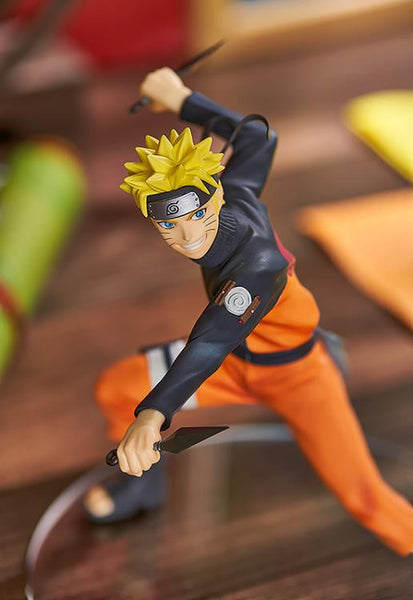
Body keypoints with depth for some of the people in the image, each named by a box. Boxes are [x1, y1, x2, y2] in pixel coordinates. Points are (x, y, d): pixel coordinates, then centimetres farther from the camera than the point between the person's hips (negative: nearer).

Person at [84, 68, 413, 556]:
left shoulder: (258, 267, -41)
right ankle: (142, 482, 30)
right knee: (115, 389, 2)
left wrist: (152, 414, -70)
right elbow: (255, 136, 0)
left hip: (297, 375, -7)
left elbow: (211, 342, -56)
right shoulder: (237, 192, -21)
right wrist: (183, 101, 10)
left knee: (364, 499, -12)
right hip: (240, 362, 7)